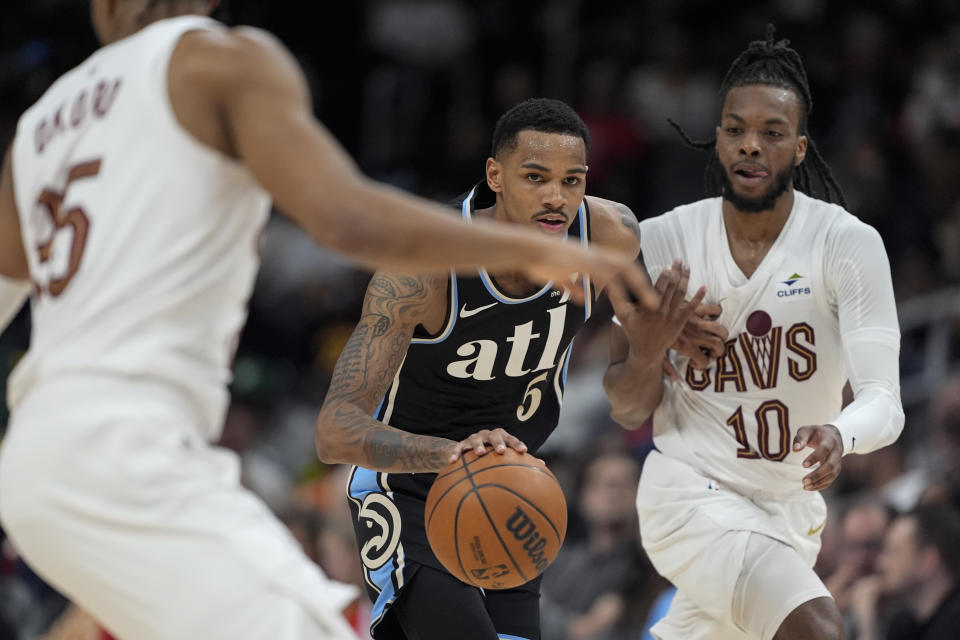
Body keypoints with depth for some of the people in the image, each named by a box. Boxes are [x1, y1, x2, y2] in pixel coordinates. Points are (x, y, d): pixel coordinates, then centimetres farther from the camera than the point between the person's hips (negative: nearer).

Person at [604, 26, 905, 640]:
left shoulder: (849, 244, -12)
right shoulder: (661, 242, -7)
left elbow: (884, 400, -20)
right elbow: (629, 412, -1)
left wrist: (841, 435, -44)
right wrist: (646, 353, -24)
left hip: (791, 508, 3)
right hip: (689, 491, -3)